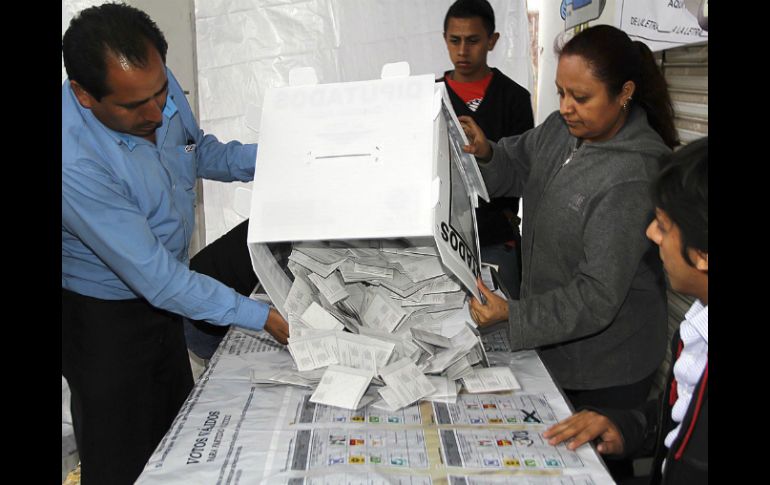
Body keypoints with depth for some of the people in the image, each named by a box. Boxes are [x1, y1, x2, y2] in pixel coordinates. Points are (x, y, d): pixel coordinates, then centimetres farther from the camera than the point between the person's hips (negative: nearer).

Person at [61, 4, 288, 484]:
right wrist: (261, 316, -29)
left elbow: (198, 151, 8)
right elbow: (154, 277, -32)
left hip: (160, 296, 7)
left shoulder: (156, 84, -12)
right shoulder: (73, 161, -35)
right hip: (104, 319, -7)